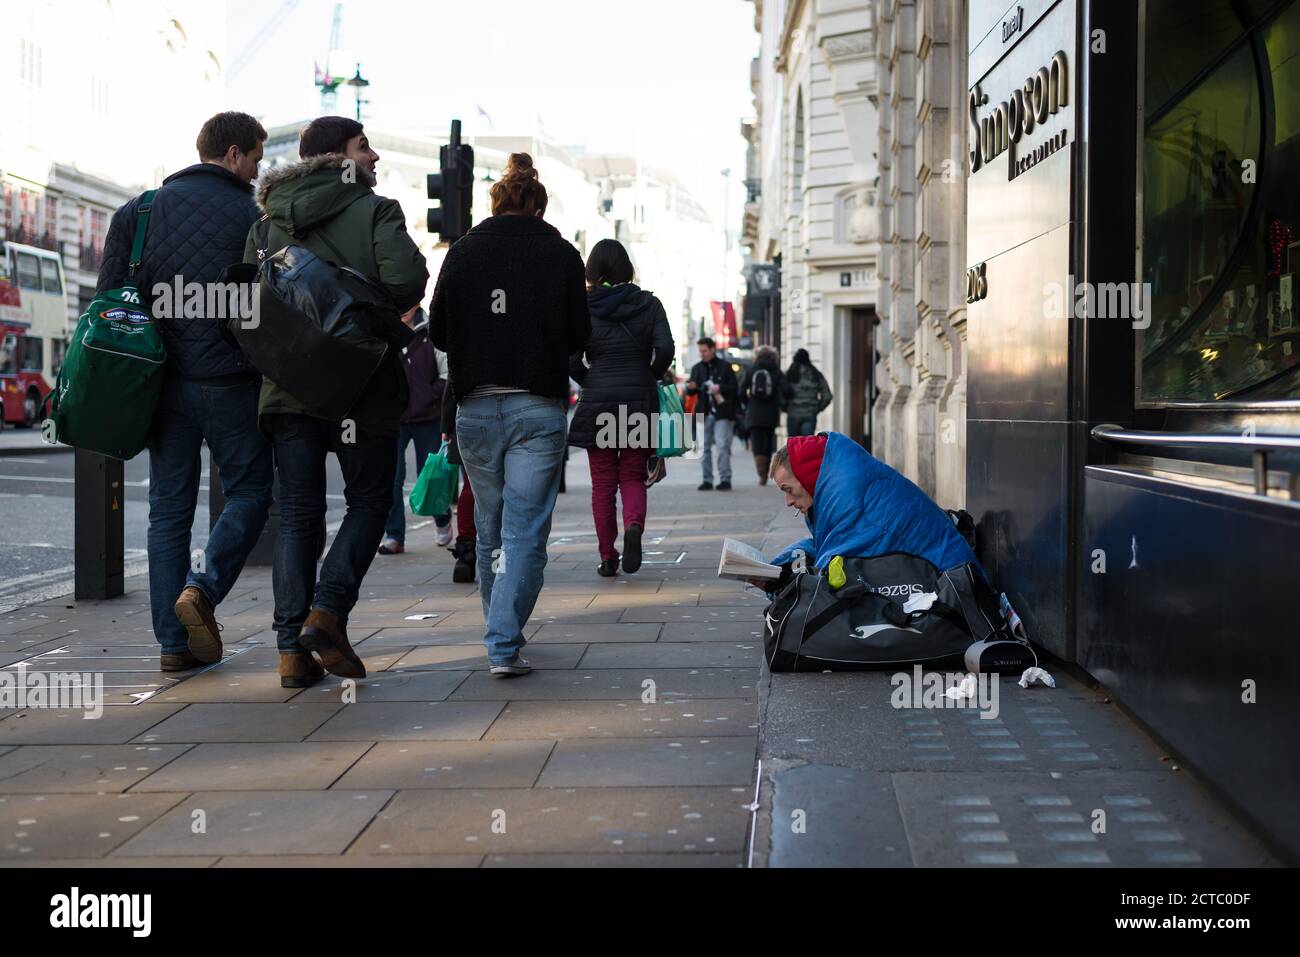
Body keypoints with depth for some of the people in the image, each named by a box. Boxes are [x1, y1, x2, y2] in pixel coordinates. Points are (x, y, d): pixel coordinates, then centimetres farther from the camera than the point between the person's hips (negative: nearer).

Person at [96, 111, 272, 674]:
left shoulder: (141, 210, 7)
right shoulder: (251, 218, -4)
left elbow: (108, 296, 5)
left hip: (162, 382, 4)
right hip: (229, 382, -4)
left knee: (169, 509, 9)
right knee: (249, 493, 10)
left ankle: (174, 640, 8)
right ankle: (202, 589, -11)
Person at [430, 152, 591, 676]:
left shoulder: (463, 250, 4)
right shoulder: (561, 254, 0)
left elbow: (439, 331, 5)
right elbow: (579, 336, 2)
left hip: (476, 408, 2)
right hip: (539, 407, -2)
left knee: (489, 527, 17)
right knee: (525, 530, -2)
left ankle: (500, 632, 29)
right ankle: (504, 644, -11)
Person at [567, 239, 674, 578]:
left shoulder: (581, 307, -2)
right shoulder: (648, 303, 1)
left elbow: (572, 359, -6)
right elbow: (665, 348, -8)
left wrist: (590, 382, 12)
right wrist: (649, 378, 9)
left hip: (597, 401, -1)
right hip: (640, 402, 1)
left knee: (603, 483, 8)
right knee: (633, 477, 11)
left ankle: (607, 557, 7)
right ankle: (634, 525, -19)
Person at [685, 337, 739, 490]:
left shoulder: (725, 366, 2)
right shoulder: (697, 368, 13)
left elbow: (734, 388, -1)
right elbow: (692, 393, 13)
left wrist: (720, 388, -18)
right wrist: (690, 388, -10)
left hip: (722, 413, -4)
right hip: (704, 413, 4)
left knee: (723, 446, -9)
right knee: (704, 447, 4)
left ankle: (725, 479, -8)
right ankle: (707, 480, 10)